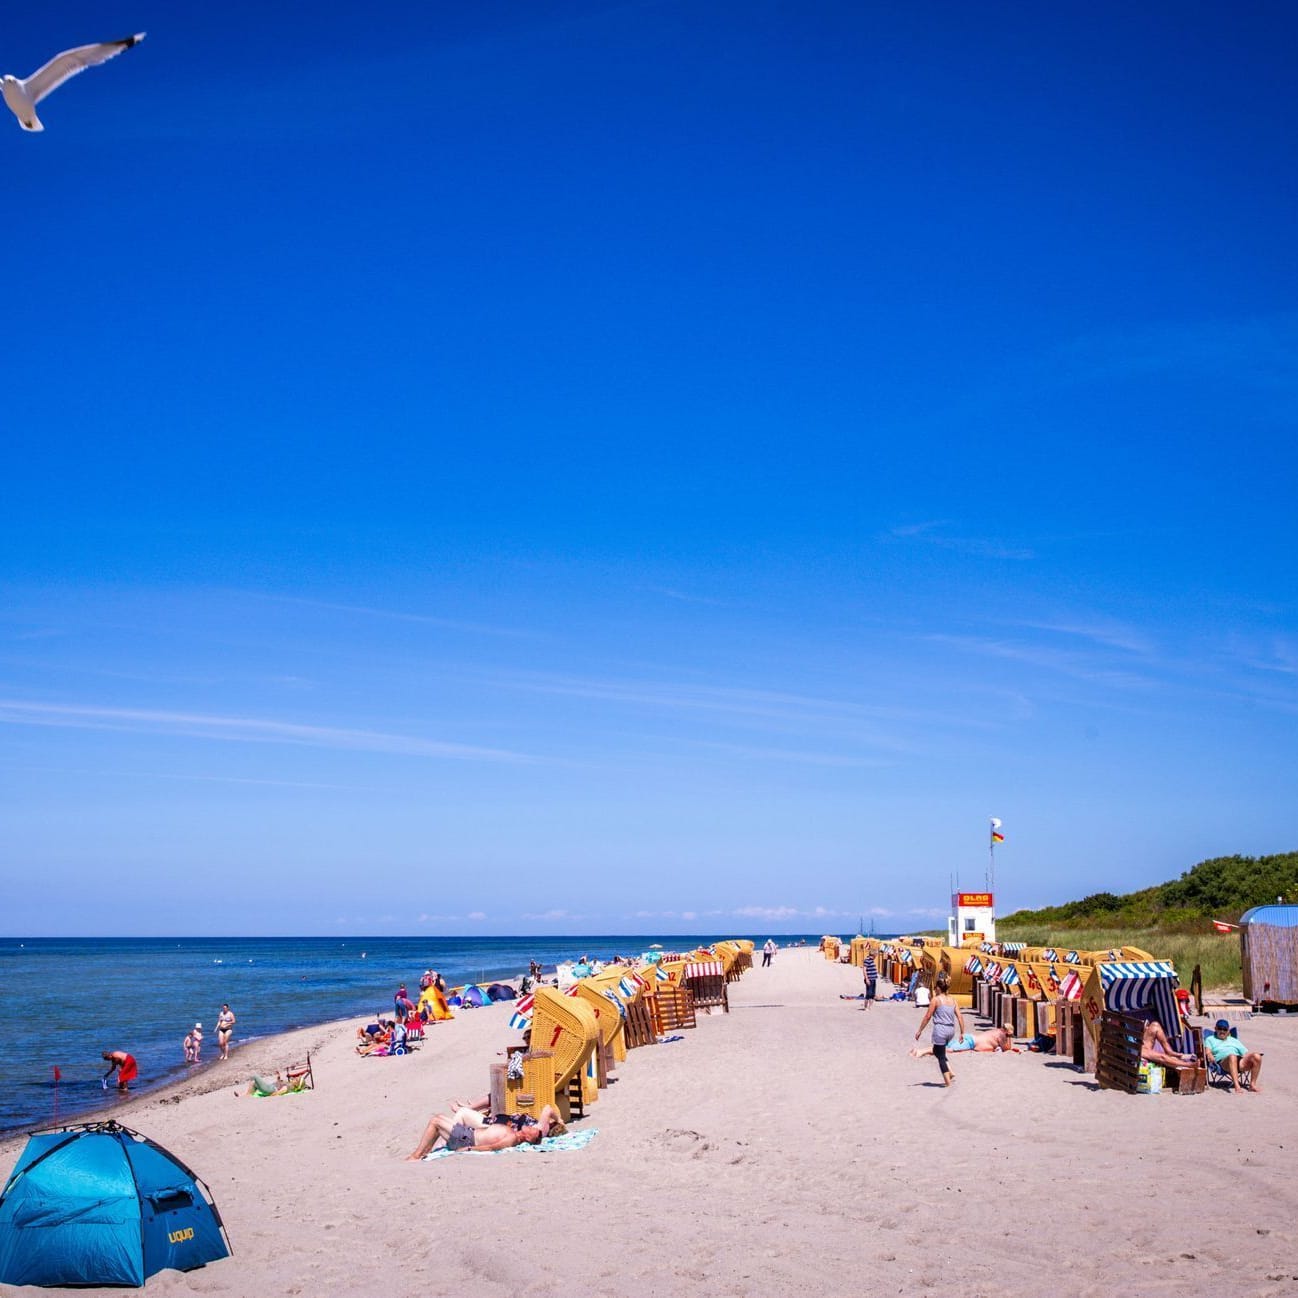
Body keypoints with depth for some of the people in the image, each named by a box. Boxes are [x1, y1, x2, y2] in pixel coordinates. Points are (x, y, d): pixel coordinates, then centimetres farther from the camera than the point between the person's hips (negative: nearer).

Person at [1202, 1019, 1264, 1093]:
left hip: (1240, 1061, 4)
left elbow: (1246, 1053, 27)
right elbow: (1207, 1052, 10)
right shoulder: (1210, 1039, 28)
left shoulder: (1234, 1040, 37)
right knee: (1232, 1056, -41)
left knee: (1256, 1056, -26)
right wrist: (1211, 1058, -12)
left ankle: (1252, 1084, -22)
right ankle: (1237, 1085, -54)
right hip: (1223, 1061, -4)